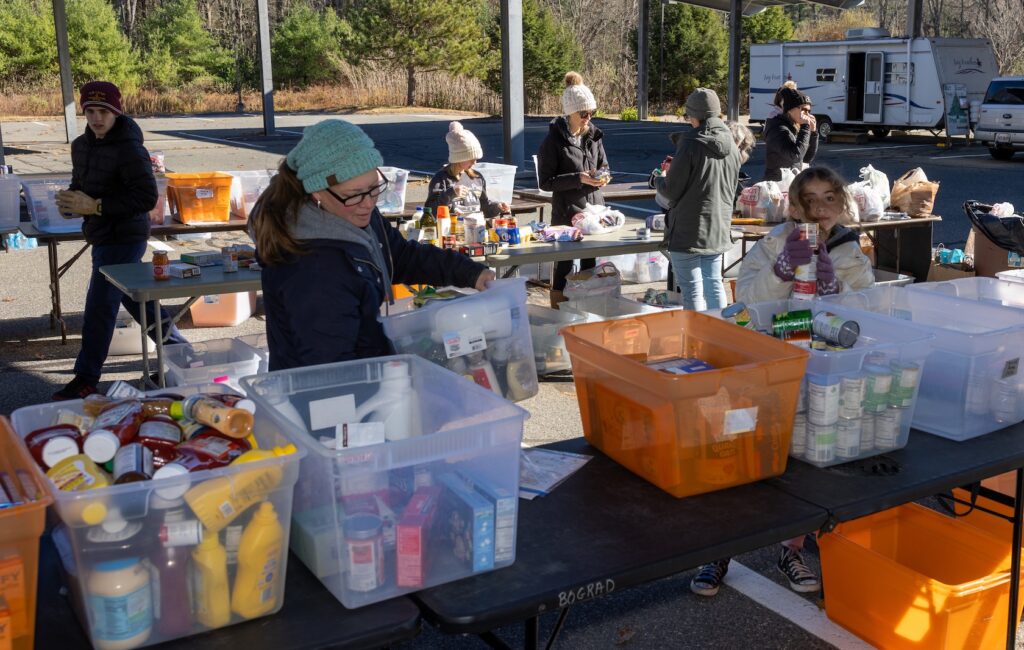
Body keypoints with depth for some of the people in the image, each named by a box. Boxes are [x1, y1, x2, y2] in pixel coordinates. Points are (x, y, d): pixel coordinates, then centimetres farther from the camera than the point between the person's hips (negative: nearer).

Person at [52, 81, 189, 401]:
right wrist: (70, 199, -1)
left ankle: (86, 379, 5)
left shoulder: (129, 149, -18)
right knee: (134, 297, 21)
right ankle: (174, 343, 38)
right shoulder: (81, 145, 8)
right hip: (103, 236, 9)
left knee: (99, 307, -6)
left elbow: (147, 196, -23)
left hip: (122, 238, -9)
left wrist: (95, 206, -25)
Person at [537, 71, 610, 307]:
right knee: (564, 265, 1)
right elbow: (546, 181, -11)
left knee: (590, 263, 13)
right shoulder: (554, 140, -10)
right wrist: (578, 179, -20)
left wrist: (602, 176, -6)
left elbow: (604, 165, 18)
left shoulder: (594, 135, 6)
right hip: (567, 212, -5)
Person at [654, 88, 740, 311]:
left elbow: (671, 191, -14)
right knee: (714, 284, 17)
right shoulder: (731, 146, 5)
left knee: (692, 290, 1)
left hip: (688, 230, -7)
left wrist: (659, 179, 9)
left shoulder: (690, 145, -16)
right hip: (719, 228, 7)